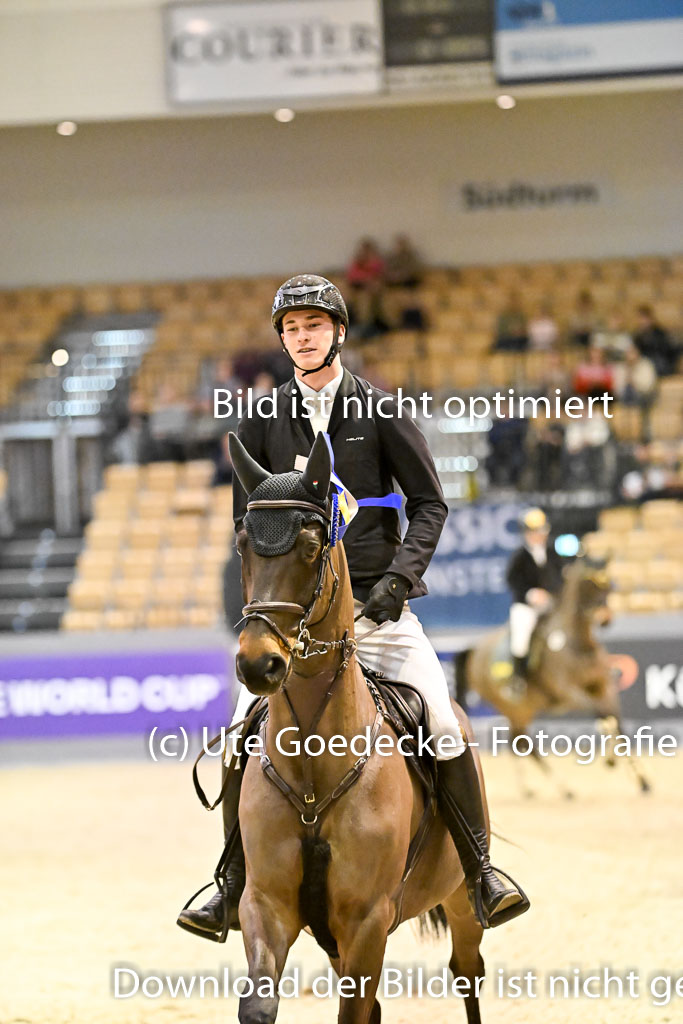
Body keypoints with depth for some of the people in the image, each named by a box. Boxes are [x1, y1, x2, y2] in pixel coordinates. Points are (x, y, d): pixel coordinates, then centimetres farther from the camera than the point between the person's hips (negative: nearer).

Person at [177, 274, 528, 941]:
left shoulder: (380, 412, 2)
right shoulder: (262, 422, 6)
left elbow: (429, 504, 3)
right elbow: (246, 519, 10)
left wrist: (400, 577, -11)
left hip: (377, 599, -1)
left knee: (441, 720, -15)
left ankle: (480, 871, -3)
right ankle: (234, 889, 2)